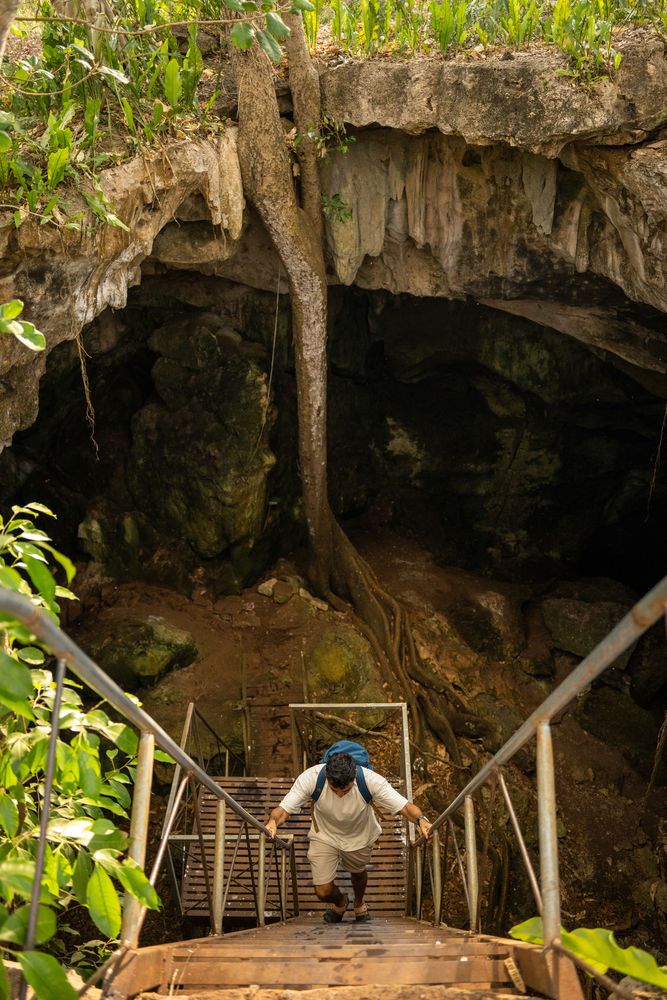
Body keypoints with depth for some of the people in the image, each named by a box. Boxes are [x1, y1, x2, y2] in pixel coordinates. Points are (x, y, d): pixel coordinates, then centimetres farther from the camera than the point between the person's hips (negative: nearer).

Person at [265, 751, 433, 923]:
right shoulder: (310, 778, -36)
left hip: (359, 837, 1)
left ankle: (359, 903, 63)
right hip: (324, 836, 0)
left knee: (358, 873, 25)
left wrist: (420, 819, -54)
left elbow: (404, 806, -33)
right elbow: (284, 809, -31)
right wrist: (272, 822, -54)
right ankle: (340, 903, 37)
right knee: (323, 891, -3)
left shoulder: (371, 780, -36)